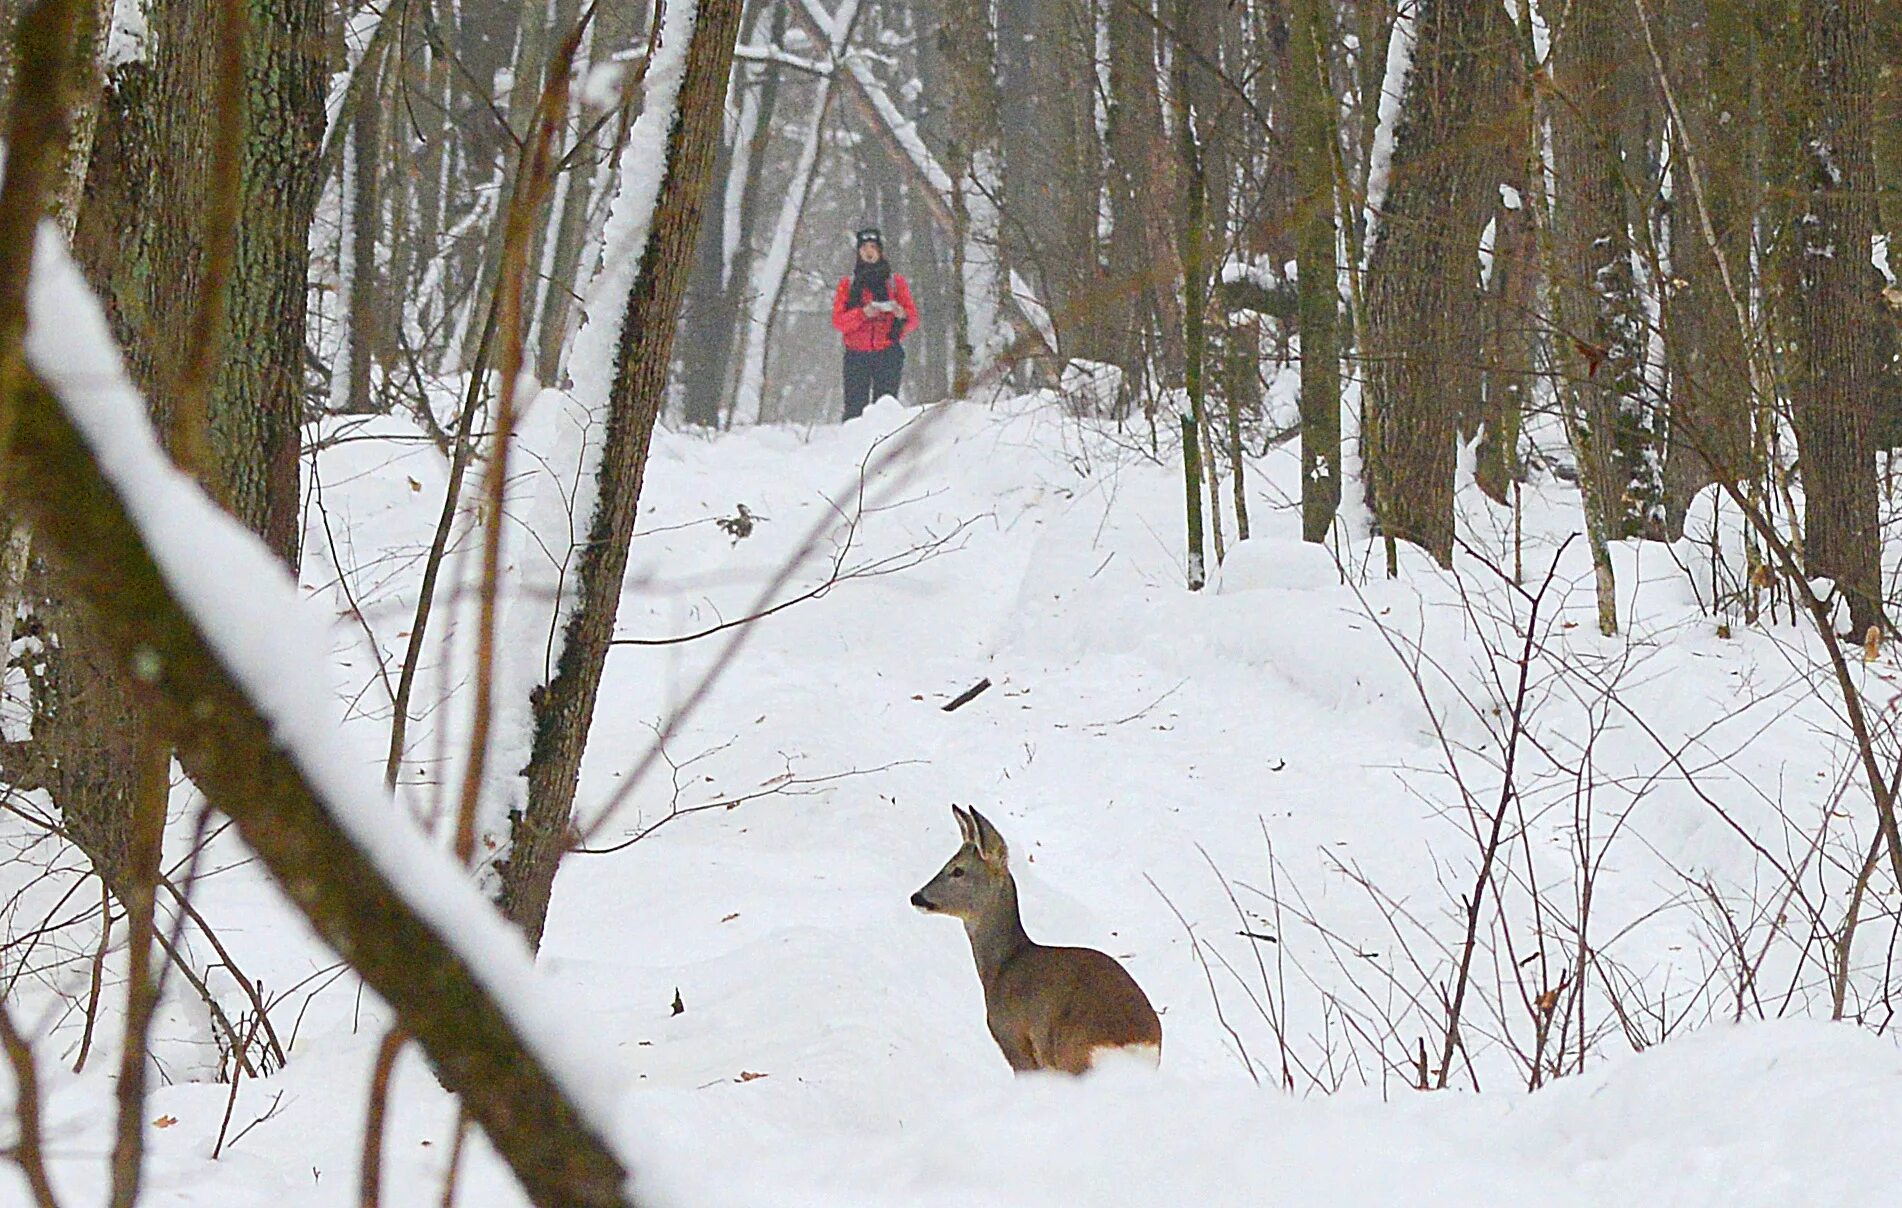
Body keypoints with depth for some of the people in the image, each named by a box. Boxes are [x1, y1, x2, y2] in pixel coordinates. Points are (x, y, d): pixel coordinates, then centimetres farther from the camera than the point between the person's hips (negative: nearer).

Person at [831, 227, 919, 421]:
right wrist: (863, 314, -15)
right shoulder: (848, 284, 13)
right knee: (854, 409, -9)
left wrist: (902, 315, -15)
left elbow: (913, 321, 8)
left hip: (889, 353, 0)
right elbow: (838, 321, 2)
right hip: (856, 355, 1)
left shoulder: (895, 281, 13)